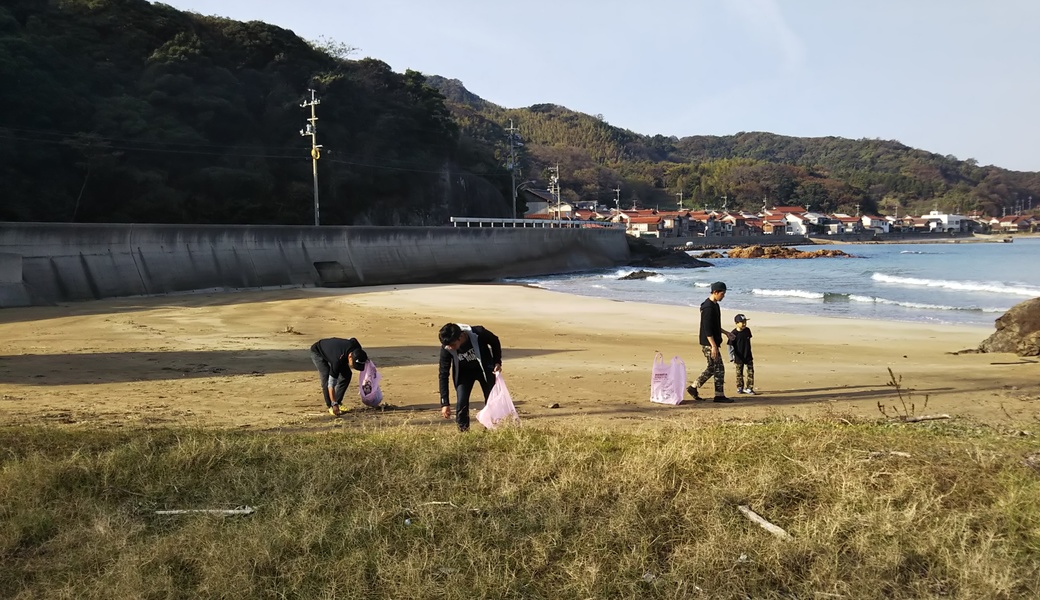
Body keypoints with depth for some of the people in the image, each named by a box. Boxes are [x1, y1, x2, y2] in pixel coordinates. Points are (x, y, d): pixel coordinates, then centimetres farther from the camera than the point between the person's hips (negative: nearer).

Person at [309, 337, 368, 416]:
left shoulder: (355, 345, -29)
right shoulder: (338, 360, -44)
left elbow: (350, 339, -2)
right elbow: (331, 383, -39)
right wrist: (334, 404, -39)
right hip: (317, 352, -7)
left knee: (346, 374, -5)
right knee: (326, 377, -24)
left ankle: (338, 402, 5)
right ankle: (330, 405, -11)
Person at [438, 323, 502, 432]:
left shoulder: (478, 333, -34)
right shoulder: (446, 348, -29)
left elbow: (495, 342, -10)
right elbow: (443, 374, -21)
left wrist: (497, 362, -16)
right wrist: (445, 403, -24)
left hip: (485, 368, 0)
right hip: (464, 372, 0)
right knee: (461, 402, -15)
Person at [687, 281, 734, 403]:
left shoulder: (714, 305, 13)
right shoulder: (708, 307, -19)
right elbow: (707, 329, -23)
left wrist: (724, 332, 23)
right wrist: (713, 346, -24)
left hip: (712, 343, 10)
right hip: (709, 343, -10)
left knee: (712, 368, 14)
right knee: (719, 368, -3)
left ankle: (693, 388, 18)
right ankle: (719, 395, 5)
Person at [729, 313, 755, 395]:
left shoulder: (747, 330, 1)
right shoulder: (733, 334, -13)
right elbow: (731, 347, -10)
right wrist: (733, 360, -12)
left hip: (748, 357, 4)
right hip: (739, 358, -4)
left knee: (751, 372, 1)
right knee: (739, 374, 7)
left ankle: (749, 388, 12)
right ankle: (740, 388, 23)